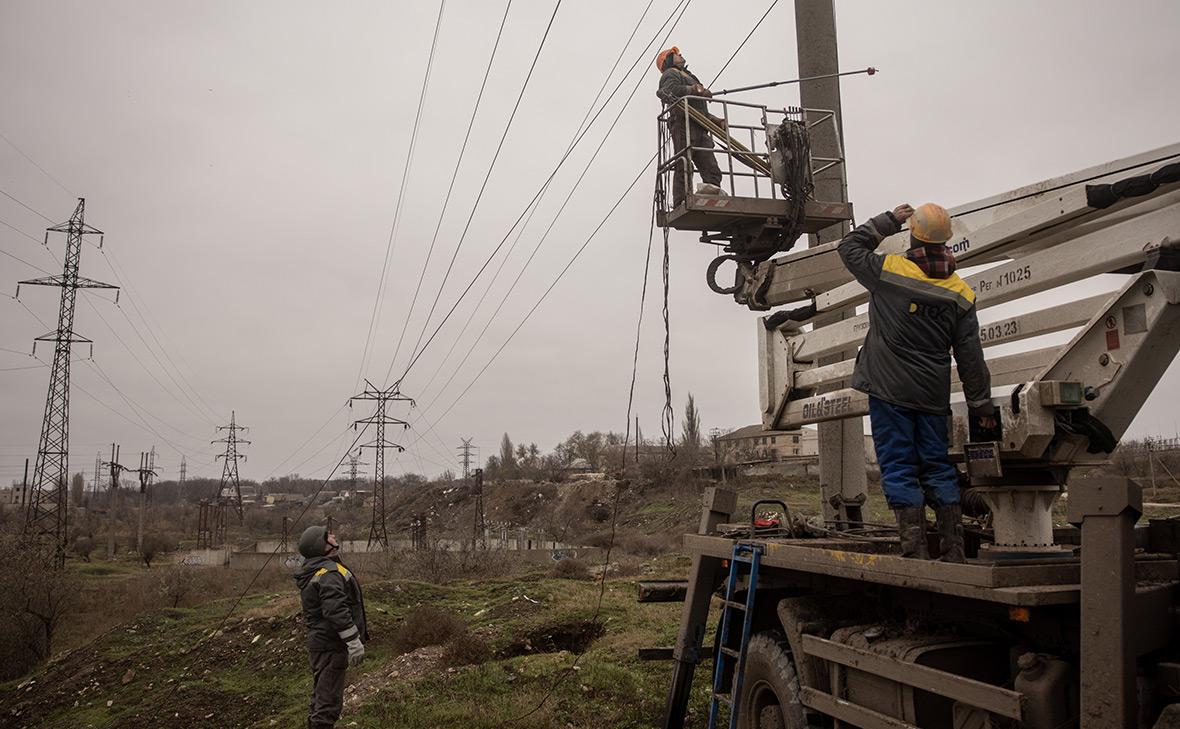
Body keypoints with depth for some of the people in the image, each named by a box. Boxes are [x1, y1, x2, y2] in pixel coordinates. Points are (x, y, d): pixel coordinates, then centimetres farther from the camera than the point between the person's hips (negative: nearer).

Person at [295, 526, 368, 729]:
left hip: (319, 643, 11)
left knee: (321, 696, 20)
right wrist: (354, 642, -25)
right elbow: (337, 611, -28)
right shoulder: (329, 572, -19)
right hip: (331, 645, -11)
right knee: (329, 699, -6)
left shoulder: (314, 571, 15)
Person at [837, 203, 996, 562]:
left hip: (889, 390, -4)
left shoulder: (890, 270, -8)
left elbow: (849, 247, 10)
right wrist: (981, 405, 13)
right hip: (933, 397, 4)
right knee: (938, 468, 12)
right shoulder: (961, 293, 4)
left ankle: (915, 550, -4)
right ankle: (953, 551, 13)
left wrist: (889, 221, 15)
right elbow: (970, 357, 6)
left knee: (899, 469, -1)